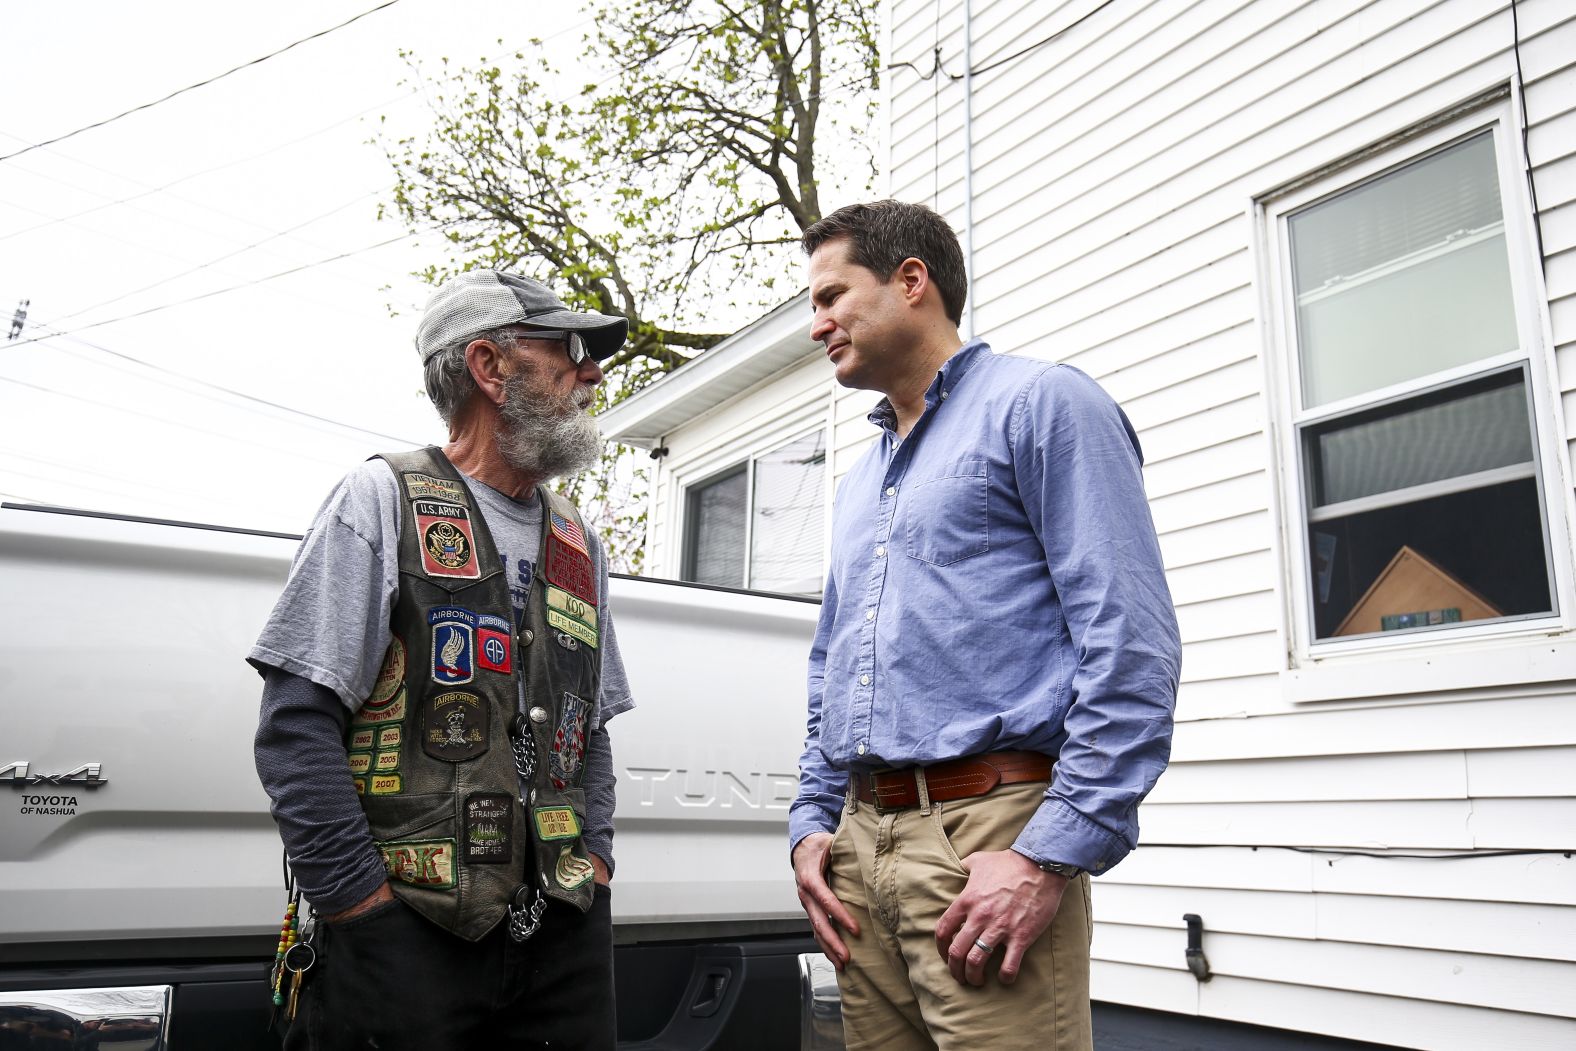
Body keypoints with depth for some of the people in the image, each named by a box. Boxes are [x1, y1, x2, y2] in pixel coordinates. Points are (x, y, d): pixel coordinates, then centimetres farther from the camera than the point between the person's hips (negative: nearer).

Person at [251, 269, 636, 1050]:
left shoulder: (579, 545, 14)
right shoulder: (384, 498, -3)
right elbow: (298, 723, -9)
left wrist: (593, 862, 7)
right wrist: (363, 902, -13)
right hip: (407, 932, -5)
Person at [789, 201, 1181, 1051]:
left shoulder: (1040, 405, -2)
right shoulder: (856, 486, 22)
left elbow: (1132, 645, -12)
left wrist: (1053, 857, -18)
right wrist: (811, 820, 12)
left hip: (989, 831, -7)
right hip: (860, 845, 7)